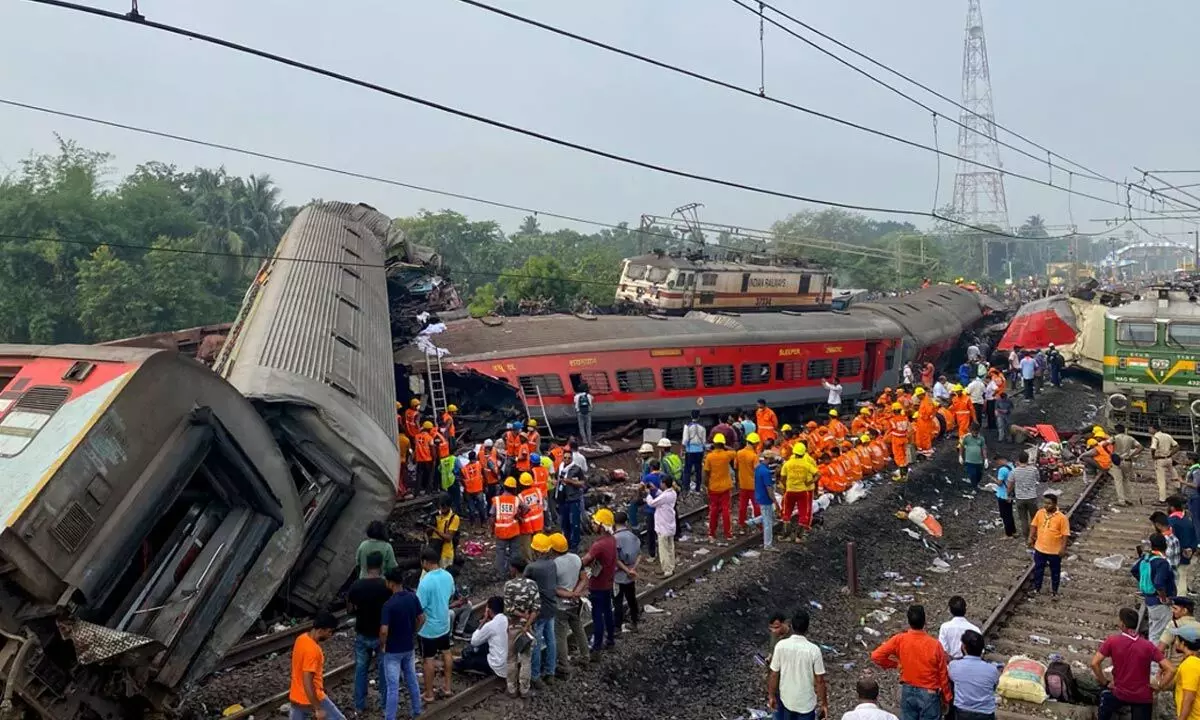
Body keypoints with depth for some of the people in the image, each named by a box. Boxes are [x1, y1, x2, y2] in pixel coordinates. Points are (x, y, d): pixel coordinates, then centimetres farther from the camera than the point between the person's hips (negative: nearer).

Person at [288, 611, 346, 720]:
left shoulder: (301, 639, 1)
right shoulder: (312, 650, -27)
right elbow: (307, 683, -28)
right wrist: (318, 709, -23)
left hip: (296, 698, 9)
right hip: (311, 699, -9)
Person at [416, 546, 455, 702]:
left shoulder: (425, 582, -28)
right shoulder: (448, 576, -6)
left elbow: (419, 608, -23)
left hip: (428, 628, -7)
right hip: (444, 624, 7)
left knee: (428, 660, 7)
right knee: (446, 654, 21)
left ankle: (429, 694, 19)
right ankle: (447, 687, 33)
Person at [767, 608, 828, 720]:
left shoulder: (780, 646, -16)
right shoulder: (814, 650, -22)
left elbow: (774, 675, -8)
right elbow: (819, 680, -15)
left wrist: (771, 696, 6)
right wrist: (824, 703, -2)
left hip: (786, 698, 2)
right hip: (806, 702, -2)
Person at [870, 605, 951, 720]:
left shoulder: (899, 640, -14)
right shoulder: (934, 645, -18)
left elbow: (876, 656, -15)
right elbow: (942, 675, -9)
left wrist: (894, 663, 3)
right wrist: (947, 699, 5)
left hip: (908, 692, 2)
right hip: (929, 694, -2)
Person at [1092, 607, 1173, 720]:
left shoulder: (1112, 641, -12)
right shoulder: (1148, 645, -9)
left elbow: (1094, 663, -15)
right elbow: (1169, 669, -14)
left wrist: (1105, 683, -1)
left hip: (1120, 694, -1)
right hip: (1143, 697, 1)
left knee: (1105, 696, 32)